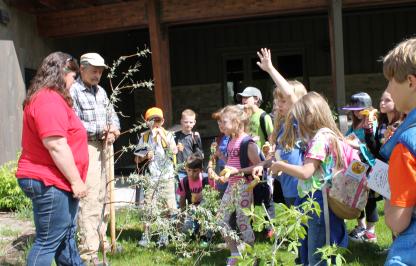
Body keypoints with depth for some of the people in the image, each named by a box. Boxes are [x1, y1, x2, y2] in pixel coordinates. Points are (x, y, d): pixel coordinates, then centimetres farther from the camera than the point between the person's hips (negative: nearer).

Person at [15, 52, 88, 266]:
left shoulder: (45, 98, 18)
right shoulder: (50, 100, -18)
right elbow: (56, 146, -25)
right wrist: (76, 181, -19)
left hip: (57, 182, 11)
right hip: (49, 183, -11)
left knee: (66, 236, 18)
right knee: (48, 241, -5)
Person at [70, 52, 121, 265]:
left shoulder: (101, 92, 15)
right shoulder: (73, 92, -11)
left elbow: (112, 114, 18)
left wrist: (114, 129, -4)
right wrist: (101, 129, -13)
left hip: (105, 147, 8)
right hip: (86, 148, -8)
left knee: (104, 196, 14)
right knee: (90, 199, -12)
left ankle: (101, 238, 27)